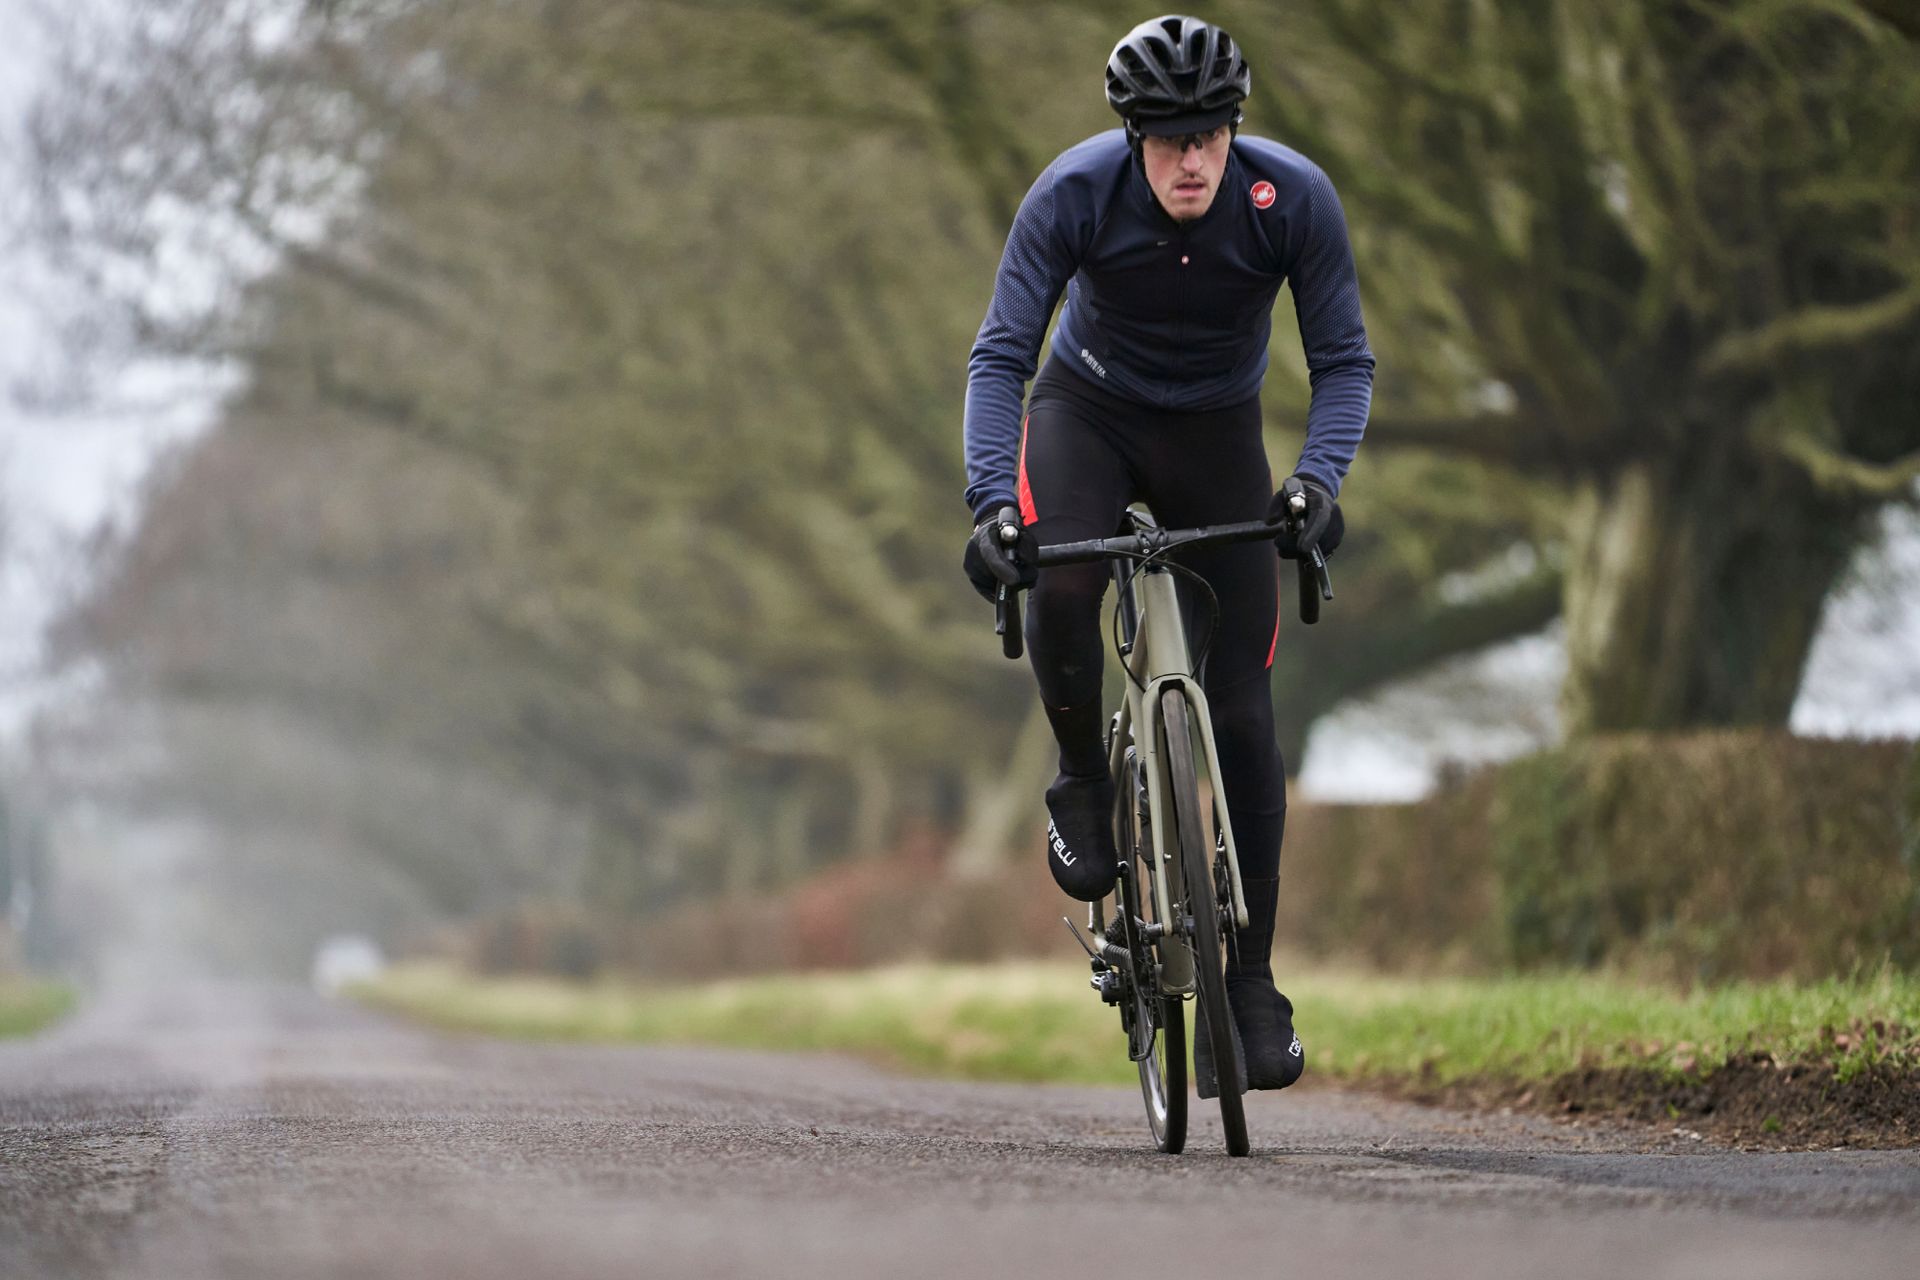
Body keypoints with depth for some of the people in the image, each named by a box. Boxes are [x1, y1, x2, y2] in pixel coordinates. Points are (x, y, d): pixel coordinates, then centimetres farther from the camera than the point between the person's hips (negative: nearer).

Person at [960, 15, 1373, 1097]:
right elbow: (1001, 357, -24)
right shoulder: (1075, 193, -26)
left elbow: (1345, 361, -17)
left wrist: (1318, 480, -35)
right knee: (1059, 585, -34)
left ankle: (1252, 983, 2)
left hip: (1216, 434, 1)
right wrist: (993, 501, -38)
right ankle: (1084, 782, -4)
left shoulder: (1294, 197, -24)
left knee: (1242, 710, -6)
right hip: (1090, 410, -1)